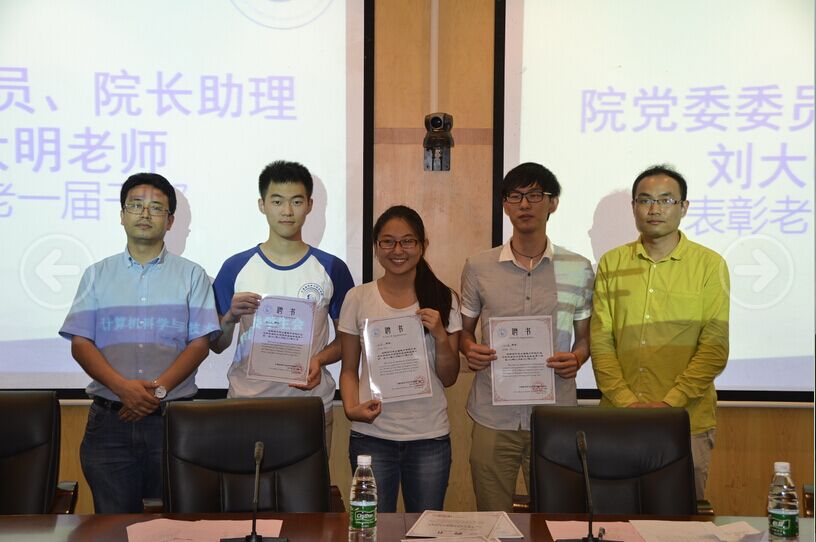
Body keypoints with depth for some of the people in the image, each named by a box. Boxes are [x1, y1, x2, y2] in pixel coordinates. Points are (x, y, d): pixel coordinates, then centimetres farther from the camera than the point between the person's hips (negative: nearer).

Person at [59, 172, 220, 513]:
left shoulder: (191, 275, 10)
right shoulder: (98, 275, 13)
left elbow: (200, 343, 1)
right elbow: (80, 343, 4)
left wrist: (159, 388, -14)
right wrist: (122, 386, -13)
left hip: (173, 418, -1)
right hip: (109, 418, 1)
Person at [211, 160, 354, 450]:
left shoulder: (331, 268, 2)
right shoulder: (235, 268, 2)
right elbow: (216, 345, 5)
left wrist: (319, 360, -11)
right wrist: (231, 318, -15)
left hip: (312, 406, 0)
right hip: (247, 402, 0)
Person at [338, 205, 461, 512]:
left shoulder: (443, 299, 0)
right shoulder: (358, 299, -1)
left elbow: (448, 378, 2)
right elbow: (349, 369, 5)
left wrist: (440, 335, -14)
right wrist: (352, 408, -13)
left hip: (430, 437, 1)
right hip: (372, 434, 0)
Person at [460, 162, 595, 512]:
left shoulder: (578, 269, 4)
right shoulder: (479, 267, 5)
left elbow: (585, 336, 12)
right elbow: (464, 329, 15)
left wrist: (576, 359, -9)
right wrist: (470, 349, -7)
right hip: (492, 417, 0)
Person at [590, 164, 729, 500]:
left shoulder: (709, 265, 1)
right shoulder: (611, 264, 8)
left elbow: (714, 348, -5)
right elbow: (600, 341, 3)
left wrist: (669, 403, -14)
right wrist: (625, 400, -9)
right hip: (619, 420, 2)